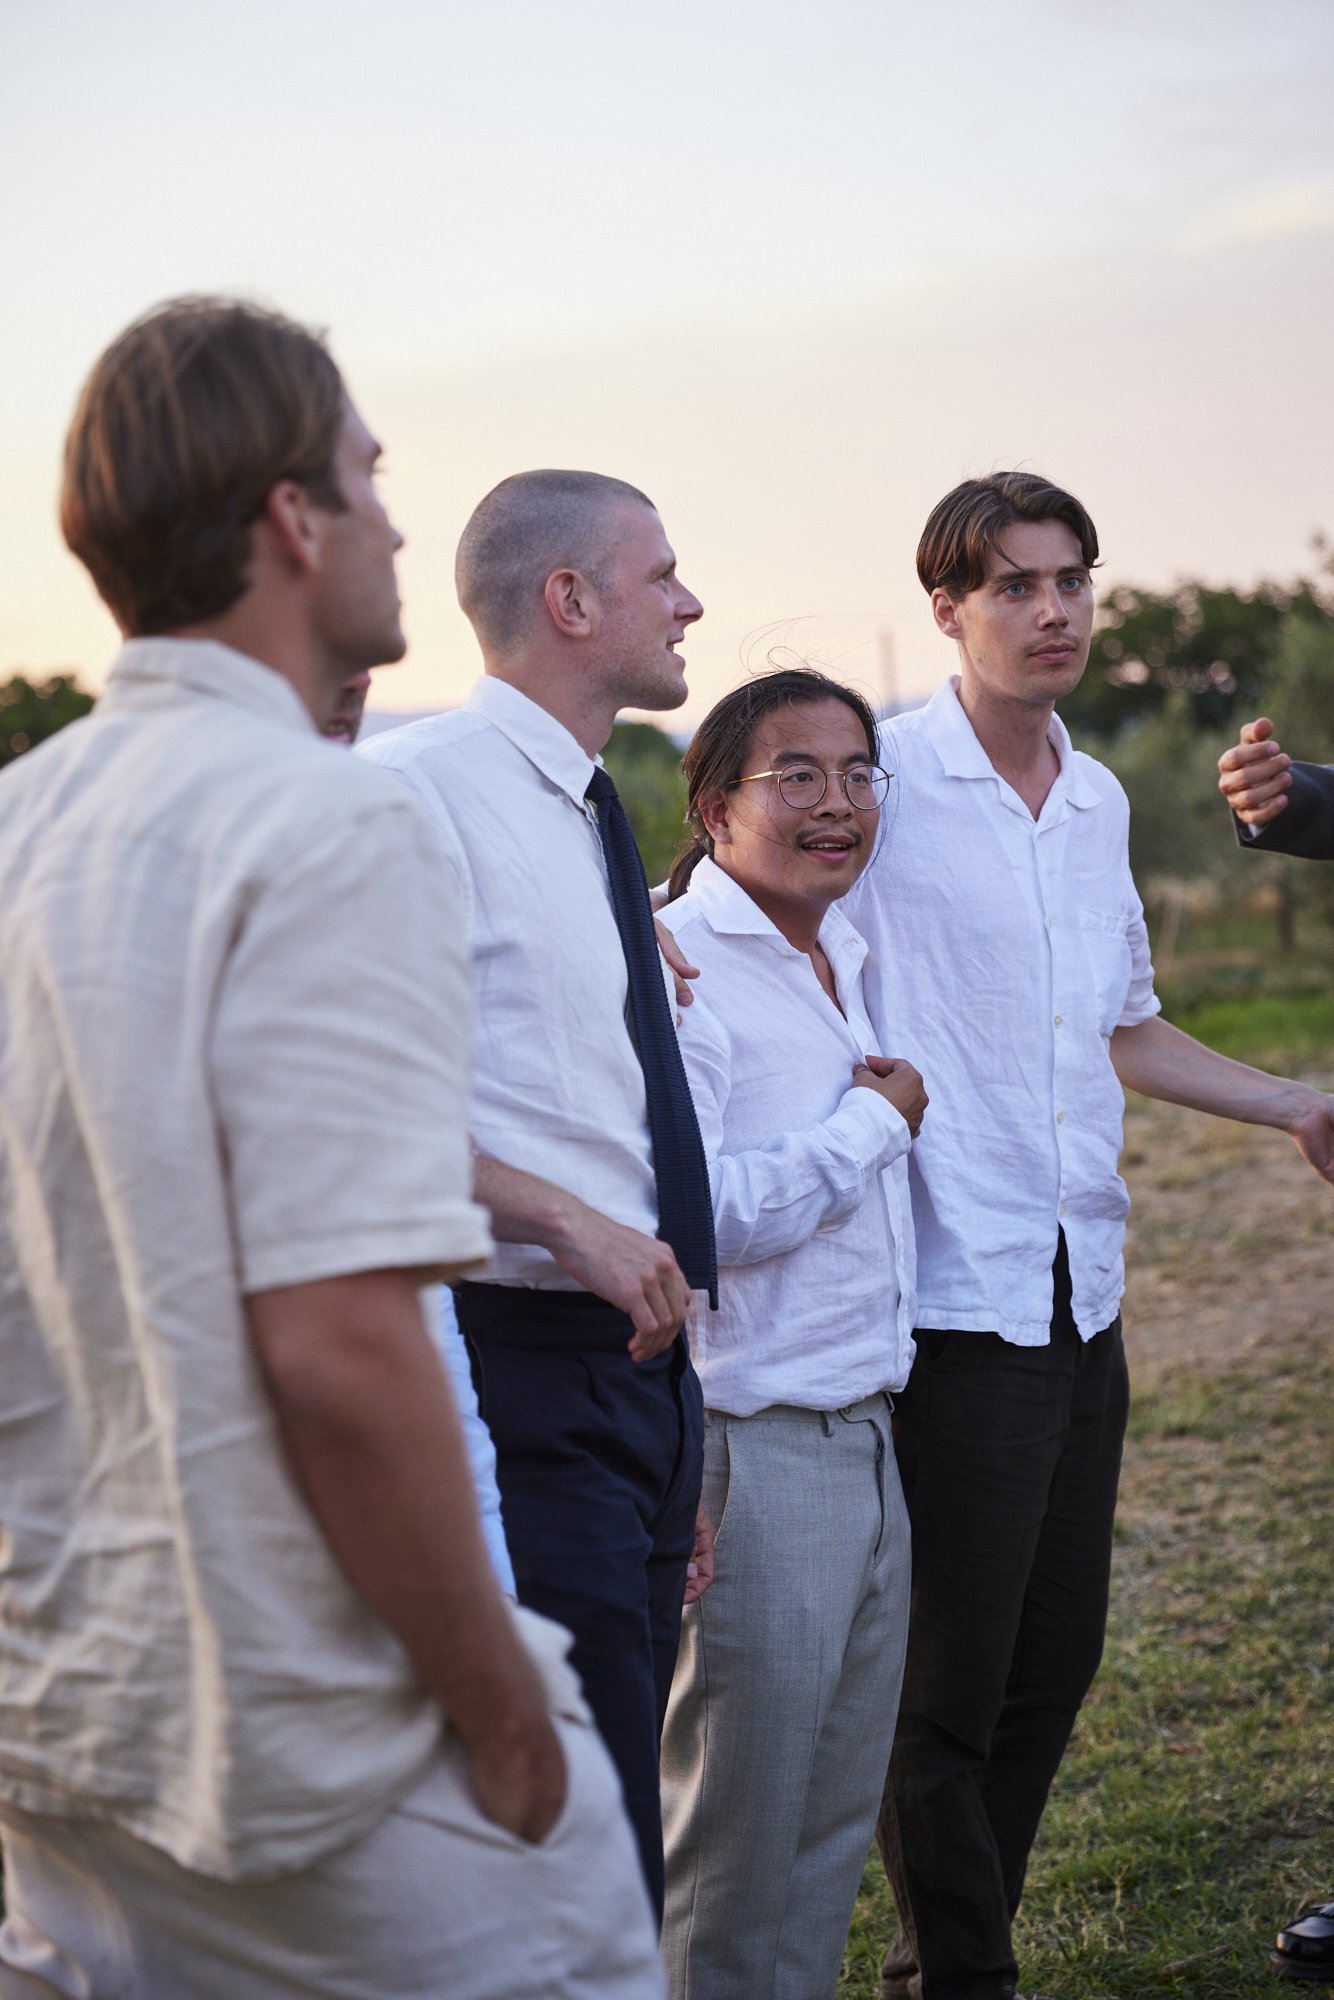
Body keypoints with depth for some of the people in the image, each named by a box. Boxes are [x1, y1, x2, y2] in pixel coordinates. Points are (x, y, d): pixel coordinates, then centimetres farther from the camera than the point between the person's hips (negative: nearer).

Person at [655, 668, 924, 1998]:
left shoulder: (847, 956, 14)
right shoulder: (677, 968, -14)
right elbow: (692, 1214, -25)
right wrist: (874, 1122, -14)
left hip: (867, 1438, 9)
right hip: (754, 1451, -9)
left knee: (837, 1819, 17)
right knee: (737, 1837, 3)